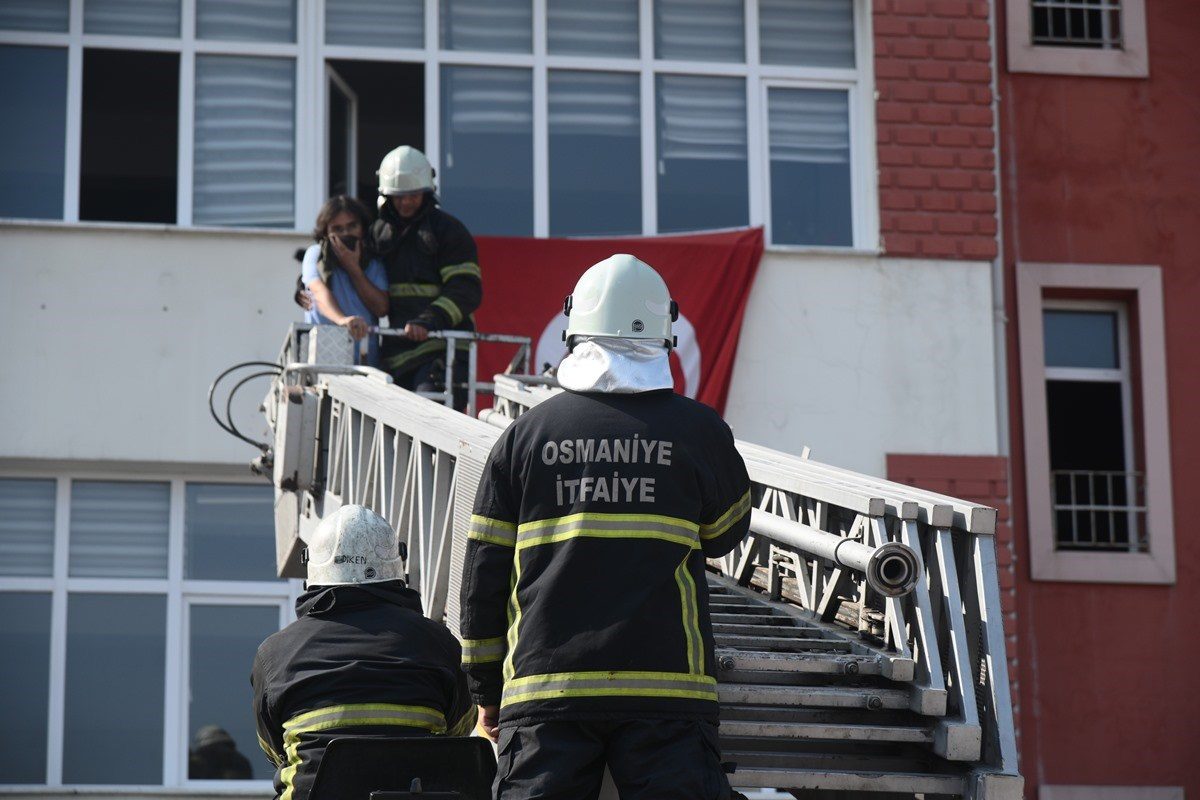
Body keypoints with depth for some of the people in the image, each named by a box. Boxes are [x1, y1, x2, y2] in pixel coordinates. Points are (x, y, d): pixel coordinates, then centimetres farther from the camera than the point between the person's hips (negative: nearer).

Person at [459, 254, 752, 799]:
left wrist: (487, 693, 17)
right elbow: (726, 534, 19)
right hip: (665, 688, -1)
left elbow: (483, 575, 7)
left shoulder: (525, 434, 5)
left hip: (544, 694, 1)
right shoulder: (699, 431, 0)